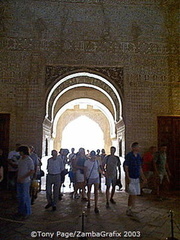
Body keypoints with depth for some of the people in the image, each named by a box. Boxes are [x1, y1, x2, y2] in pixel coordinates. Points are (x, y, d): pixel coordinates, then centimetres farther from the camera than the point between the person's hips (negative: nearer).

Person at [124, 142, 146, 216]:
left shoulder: (138, 156, 7)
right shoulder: (129, 156, -14)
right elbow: (126, 168, -14)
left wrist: (143, 177, 14)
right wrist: (127, 178, -20)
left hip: (136, 178, 7)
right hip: (130, 178, -7)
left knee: (132, 194, 11)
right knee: (133, 194, -6)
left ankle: (129, 209, 22)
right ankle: (129, 209, 9)